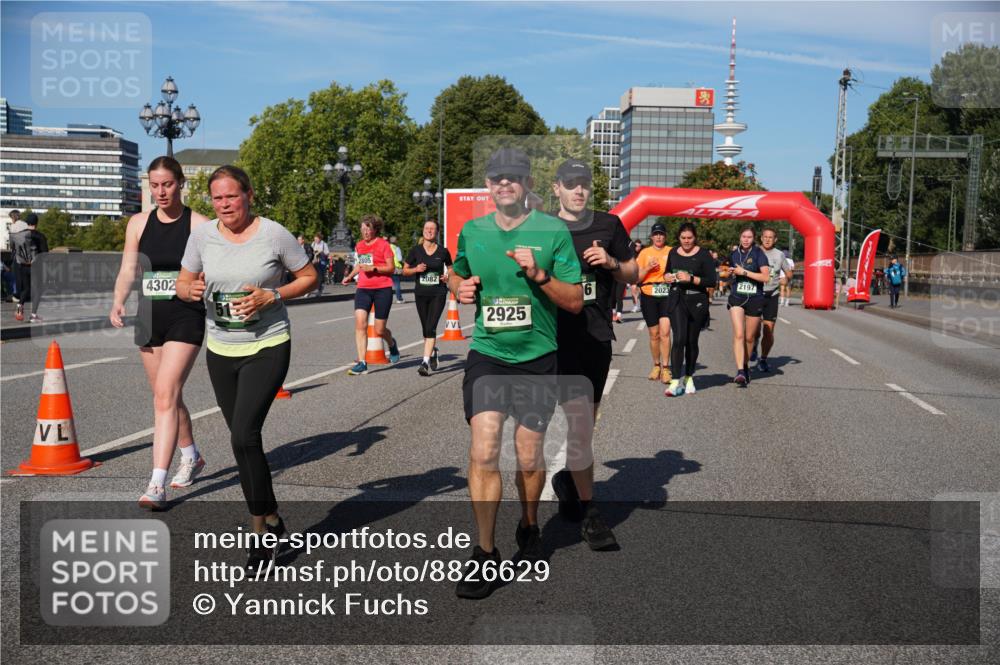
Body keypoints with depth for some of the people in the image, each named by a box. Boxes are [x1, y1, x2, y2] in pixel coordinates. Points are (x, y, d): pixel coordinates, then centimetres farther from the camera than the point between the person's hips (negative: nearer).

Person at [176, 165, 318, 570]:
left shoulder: (274, 234, -8)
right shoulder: (202, 235, 2)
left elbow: (310, 278, 0)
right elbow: (183, 283, 12)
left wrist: (271, 297, -16)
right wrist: (191, 290, -13)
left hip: (267, 347, -5)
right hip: (220, 350, 5)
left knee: (244, 436, -17)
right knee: (243, 440, 11)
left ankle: (262, 527, -1)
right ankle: (270, 520, 27)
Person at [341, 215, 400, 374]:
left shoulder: (383, 244, -4)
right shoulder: (359, 246, 12)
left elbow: (391, 267, -7)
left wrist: (373, 268, -18)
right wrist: (350, 276, 17)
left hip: (382, 289, -4)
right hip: (363, 289, 4)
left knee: (379, 330, 2)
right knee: (359, 323, -15)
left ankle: (392, 344, 39)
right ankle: (362, 363, -14)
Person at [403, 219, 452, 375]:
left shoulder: (443, 251, -1)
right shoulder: (416, 250, 1)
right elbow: (405, 271, 7)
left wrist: (448, 276, -6)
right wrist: (416, 269, -12)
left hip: (438, 294, -2)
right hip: (421, 294, 2)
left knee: (431, 328, -14)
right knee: (426, 329, 13)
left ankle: (425, 362, -16)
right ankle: (433, 352, 41)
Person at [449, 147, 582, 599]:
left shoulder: (553, 231, -4)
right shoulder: (471, 232, 5)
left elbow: (575, 302, -4)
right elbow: (456, 275, 24)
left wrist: (539, 274, -19)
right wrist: (460, 288, 1)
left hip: (537, 358, -1)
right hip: (486, 354, 1)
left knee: (529, 456, 8)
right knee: (483, 451, -11)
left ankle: (529, 528, 37)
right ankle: (484, 553, 1)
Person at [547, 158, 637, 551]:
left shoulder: (609, 225, 8)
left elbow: (633, 274, 12)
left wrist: (612, 263, -7)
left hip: (599, 337, 3)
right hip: (561, 337, -3)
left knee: (585, 423, 14)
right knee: (578, 421, -11)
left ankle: (566, 479, 38)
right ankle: (588, 513, -3)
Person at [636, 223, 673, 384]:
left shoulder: (672, 252, 4)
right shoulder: (644, 253, 7)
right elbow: (636, 278, 6)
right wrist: (648, 268, -10)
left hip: (667, 295, -1)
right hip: (649, 295, 2)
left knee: (665, 331, -14)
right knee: (654, 334, 7)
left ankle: (665, 368, -10)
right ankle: (656, 366, 22)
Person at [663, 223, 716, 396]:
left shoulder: (703, 255, -2)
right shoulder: (673, 253, 10)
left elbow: (712, 281, -7)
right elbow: (668, 272, 25)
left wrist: (691, 279, -18)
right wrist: (668, 277, 2)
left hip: (697, 302, -1)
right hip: (677, 301, 1)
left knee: (692, 341, 8)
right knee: (679, 339, -13)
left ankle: (689, 378, 25)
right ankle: (675, 381, -15)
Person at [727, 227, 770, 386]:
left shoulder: (758, 254, -4)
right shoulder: (734, 254, 9)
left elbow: (766, 277, -16)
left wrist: (744, 272, -16)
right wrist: (729, 273, 12)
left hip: (755, 299, -2)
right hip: (736, 298, 2)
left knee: (749, 337, 9)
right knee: (738, 334, -15)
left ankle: (746, 366, 30)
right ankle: (740, 371, -21)